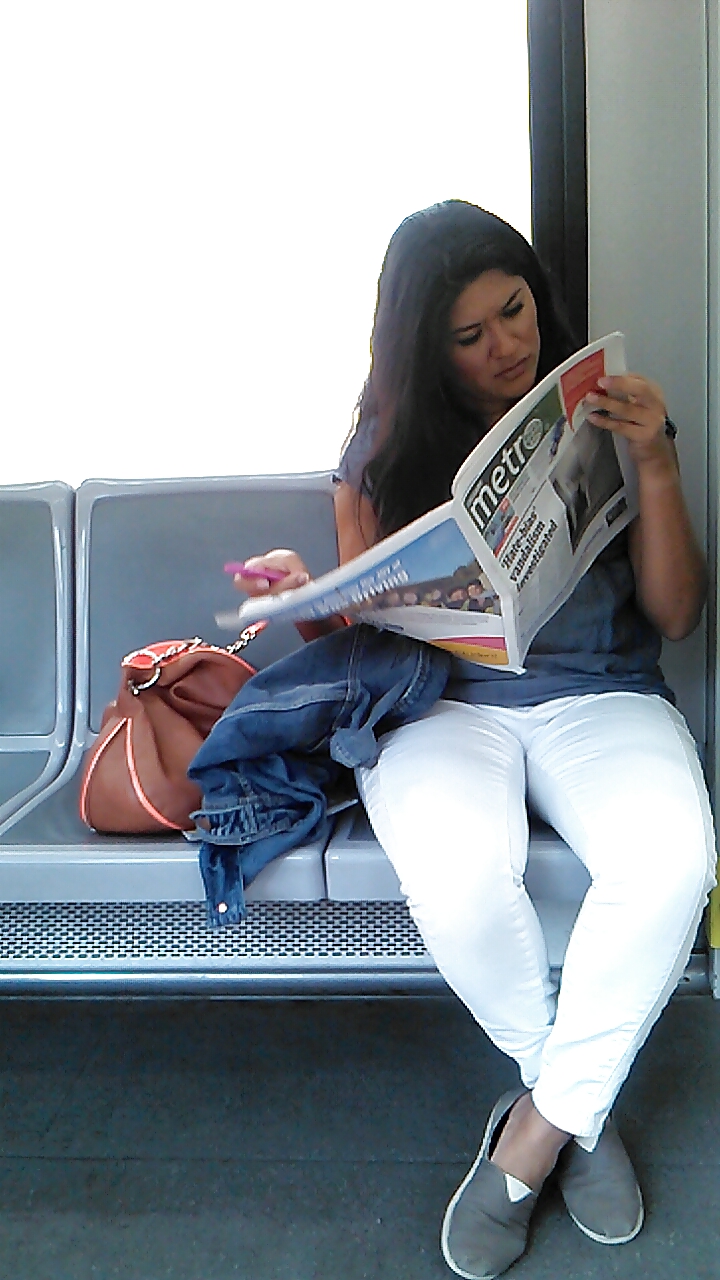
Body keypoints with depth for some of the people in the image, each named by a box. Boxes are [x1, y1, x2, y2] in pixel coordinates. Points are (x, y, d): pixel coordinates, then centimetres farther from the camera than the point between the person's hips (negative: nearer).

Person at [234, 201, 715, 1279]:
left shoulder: (605, 421, 8)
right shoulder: (385, 452, 9)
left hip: (599, 695, 1)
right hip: (444, 703, 0)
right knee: (456, 879, -34)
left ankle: (536, 1129, -8)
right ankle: (580, 1102, -1)